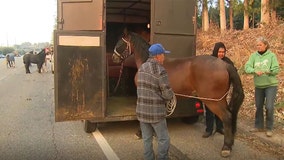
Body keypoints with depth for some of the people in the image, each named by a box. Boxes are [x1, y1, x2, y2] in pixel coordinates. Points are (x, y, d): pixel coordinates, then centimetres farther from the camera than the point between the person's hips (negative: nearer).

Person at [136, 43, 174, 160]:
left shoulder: (142, 68, 5)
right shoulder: (160, 71, -17)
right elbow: (168, 94, -17)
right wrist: (170, 95, 4)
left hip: (141, 111, 7)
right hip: (156, 112, -7)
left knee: (146, 139, 16)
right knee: (163, 139, 10)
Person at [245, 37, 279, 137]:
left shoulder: (271, 55, -5)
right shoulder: (254, 56, 1)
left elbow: (276, 69, -12)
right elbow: (247, 67, -11)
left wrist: (267, 71, -32)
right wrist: (255, 71, -30)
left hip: (271, 85, -3)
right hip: (258, 85, 3)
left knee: (269, 107, -6)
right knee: (258, 107, 12)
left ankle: (269, 128, 11)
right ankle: (259, 126, 28)